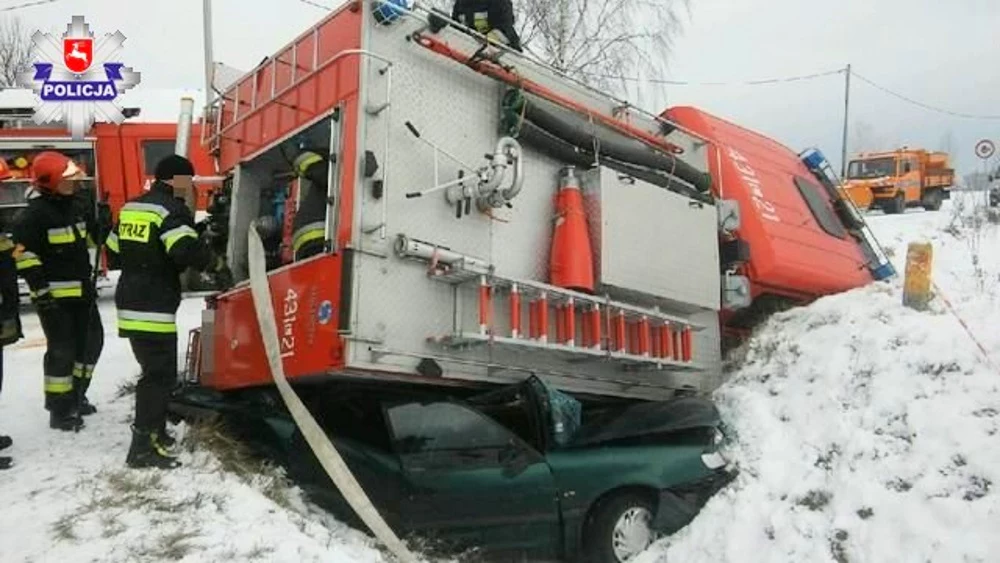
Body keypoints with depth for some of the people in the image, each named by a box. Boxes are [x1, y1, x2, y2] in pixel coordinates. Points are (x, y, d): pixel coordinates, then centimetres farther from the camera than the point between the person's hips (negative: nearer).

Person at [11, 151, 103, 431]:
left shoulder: (73, 207, 10)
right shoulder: (33, 215, -16)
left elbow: (90, 240, 24)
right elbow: (24, 256, -19)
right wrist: (41, 291, -21)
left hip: (82, 291, 9)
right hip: (55, 295, -9)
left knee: (91, 342, 17)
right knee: (62, 350, -5)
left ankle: (75, 395, 33)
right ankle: (59, 411, 6)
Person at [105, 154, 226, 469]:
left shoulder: (131, 207, 15)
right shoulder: (171, 209, -13)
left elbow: (115, 249, 22)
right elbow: (187, 250, -26)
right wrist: (216, 263, -10)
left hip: (131, 303, 9)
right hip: (154, 308, -9)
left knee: (155, 370, 19)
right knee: (160, 374, -5)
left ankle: (154, 431, 29)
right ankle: (143, 446, -4)